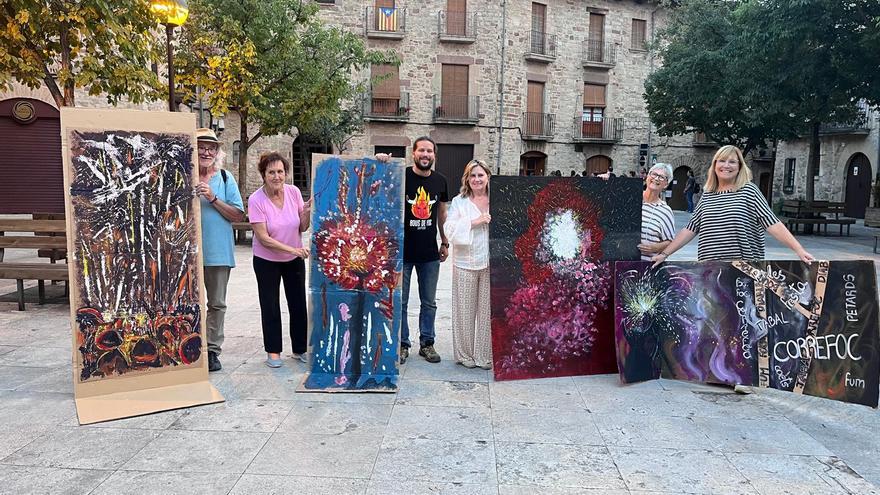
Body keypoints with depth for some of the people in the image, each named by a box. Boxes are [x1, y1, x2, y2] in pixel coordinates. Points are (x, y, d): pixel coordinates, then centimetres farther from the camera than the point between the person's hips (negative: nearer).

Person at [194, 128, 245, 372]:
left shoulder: (225, 178, 2)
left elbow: (238, 215, -4)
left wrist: (213, 198, -14)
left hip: (218, 251, 1)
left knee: (217, 304, 8)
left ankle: (212, 350, 19)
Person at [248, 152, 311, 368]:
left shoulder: (294, 192, -10)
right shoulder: (256, 200, -19)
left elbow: (303, 227, -3)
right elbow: (263, 238, -21)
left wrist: (308, 212, -22)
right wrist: (293, 249, -28)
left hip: (295, 260, 3)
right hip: (266, 261, -3)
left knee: (299, 304, 9)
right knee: (270, 307, 7)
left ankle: (300, 349, 24)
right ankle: (273, 351, 21)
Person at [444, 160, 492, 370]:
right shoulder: (459, 202, 6)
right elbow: (450, 230, -6)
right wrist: (474, 222, -13)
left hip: (490, 263, 1)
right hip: (465, 263, -1)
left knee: (488, 310, 5)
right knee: (465, 310, 5)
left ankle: (485, 355, 18)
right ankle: (465, 354, 20)